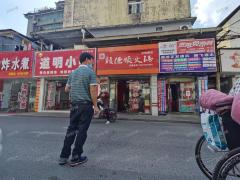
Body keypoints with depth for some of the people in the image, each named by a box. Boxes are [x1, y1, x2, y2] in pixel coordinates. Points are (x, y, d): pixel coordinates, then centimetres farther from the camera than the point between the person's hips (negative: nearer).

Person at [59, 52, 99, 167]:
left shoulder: (73, 72, 13)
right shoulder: (90, 72, -6)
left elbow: (66, 89, 15)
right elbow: (93, 90, -14)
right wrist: (95, 106, -8)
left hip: (74, 105, 6)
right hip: (86, 105, -6)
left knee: (71, 130, 13)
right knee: (82, 131, 4)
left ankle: (63, 157, 21)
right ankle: (75, 158, 15)